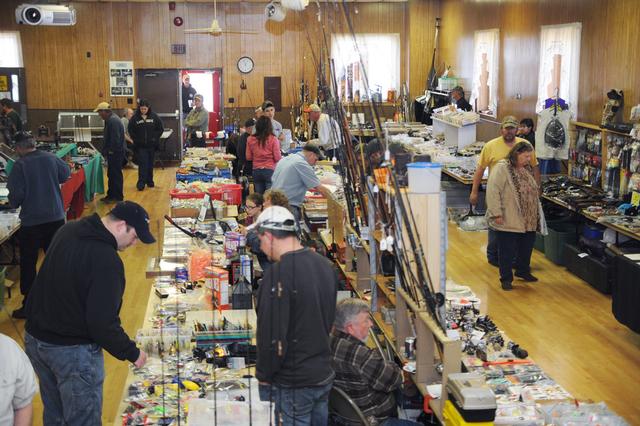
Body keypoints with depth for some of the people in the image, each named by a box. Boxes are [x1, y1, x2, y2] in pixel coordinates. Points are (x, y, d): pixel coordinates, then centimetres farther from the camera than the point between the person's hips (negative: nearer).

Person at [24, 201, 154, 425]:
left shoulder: (68, 230, 0)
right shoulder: (107, 261, -27)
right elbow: (103, 323, -26)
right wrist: (132, 353, -12)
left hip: (34, 339, 8)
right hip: (72, 352, -8)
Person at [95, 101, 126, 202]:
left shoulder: (112, 121, -20)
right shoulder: (111, 119, 14)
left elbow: (115, 138, -26)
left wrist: (110, 151, -18)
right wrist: (106, 151, 17)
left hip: (115, 153, -11)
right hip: (113, 152, 11)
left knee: (115, 175, -2)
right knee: (112, 174, 16)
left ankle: (118, 197, 5)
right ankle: (111, 195, 24)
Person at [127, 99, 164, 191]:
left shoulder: (154, 116, -2)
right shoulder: (135, 117, -3)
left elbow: (161, 128, 4)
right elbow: (130, 130, 5)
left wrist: (155, 138, -3)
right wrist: (135, 139, -2)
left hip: (151, 145, 2)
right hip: (140, 145, -1)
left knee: (150, 163, 11)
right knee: (142, 164, -8)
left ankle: (150, 181, 21)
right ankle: (141, 182, -9)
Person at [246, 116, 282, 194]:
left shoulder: (250, 140, -1)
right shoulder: (273, 140, -10)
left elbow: (248, 157, 6)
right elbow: (277, 158, -8)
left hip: (256, 171, 3)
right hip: (270, 170, -3)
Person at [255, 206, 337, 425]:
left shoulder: (279, 273, -21)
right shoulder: (325, 265, 5)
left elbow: (272, 335, -22)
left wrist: (264, 376, -8)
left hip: (294, 384, -7)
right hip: (324, 375, 8)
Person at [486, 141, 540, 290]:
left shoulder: (527, 168, 10)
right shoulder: (502, 168, -14)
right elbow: (493, 191, -18)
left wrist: (537, 214, 20)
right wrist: (496, 214, -21)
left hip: (528, 221, 7)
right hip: (508, 221, -7)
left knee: (526, 248, 16)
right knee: (507, 250, 1)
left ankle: (523, 271, 35)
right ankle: (506, 278, 12)